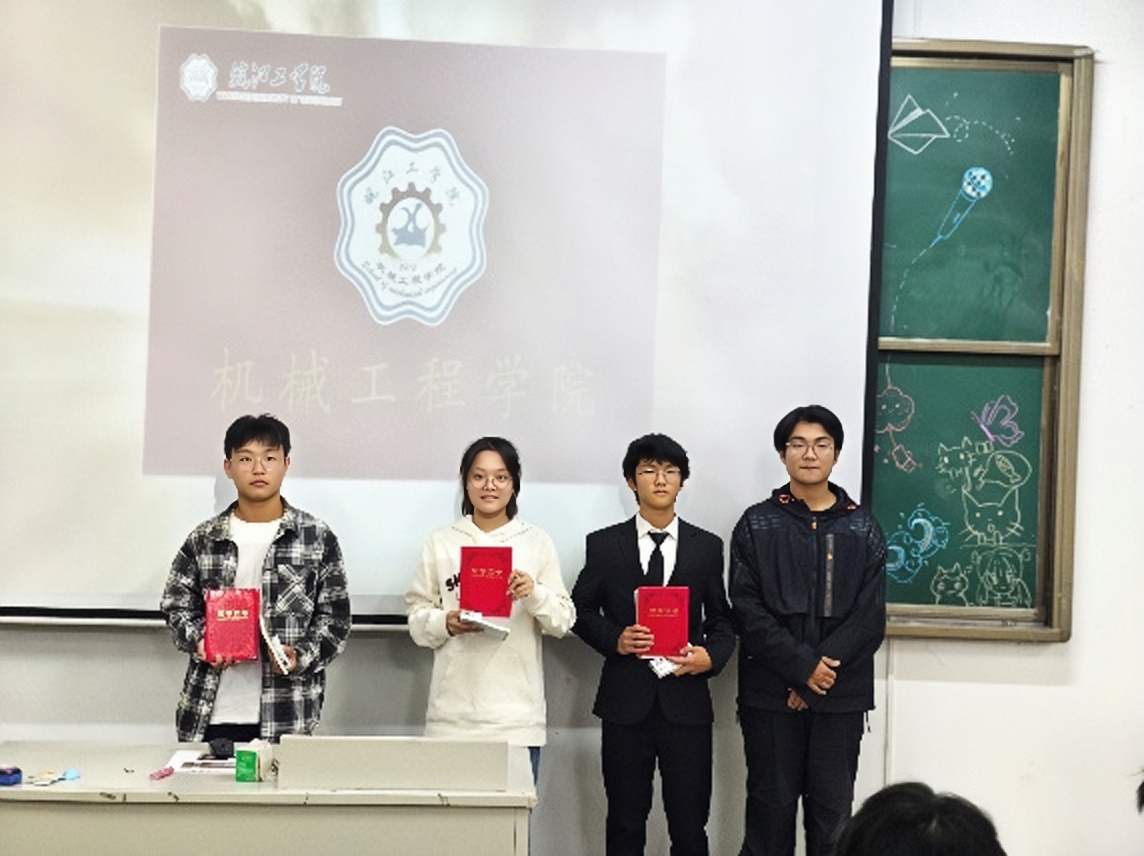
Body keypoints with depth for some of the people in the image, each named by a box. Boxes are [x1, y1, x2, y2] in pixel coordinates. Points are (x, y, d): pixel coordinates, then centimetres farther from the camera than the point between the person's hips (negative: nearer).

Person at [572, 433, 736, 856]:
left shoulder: (707, 547, 8)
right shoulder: (604, 544, 5)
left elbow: (722, 618, 11)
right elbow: (581, 609, 7)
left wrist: (711, 655, -9)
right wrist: (615, 639, -11)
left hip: (686, 704, 0)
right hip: (625, 700, 0)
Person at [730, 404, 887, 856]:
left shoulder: (862, 529, 7)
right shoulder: (757, 524, 4)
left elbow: (870, 617, -1)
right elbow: (748, 611, -5)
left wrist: (825, 669, -13)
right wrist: (802, 666, -14)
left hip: (841, 695, 1)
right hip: (770, 695, -1)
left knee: (833, 811, 3)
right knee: (771, 806, 4)